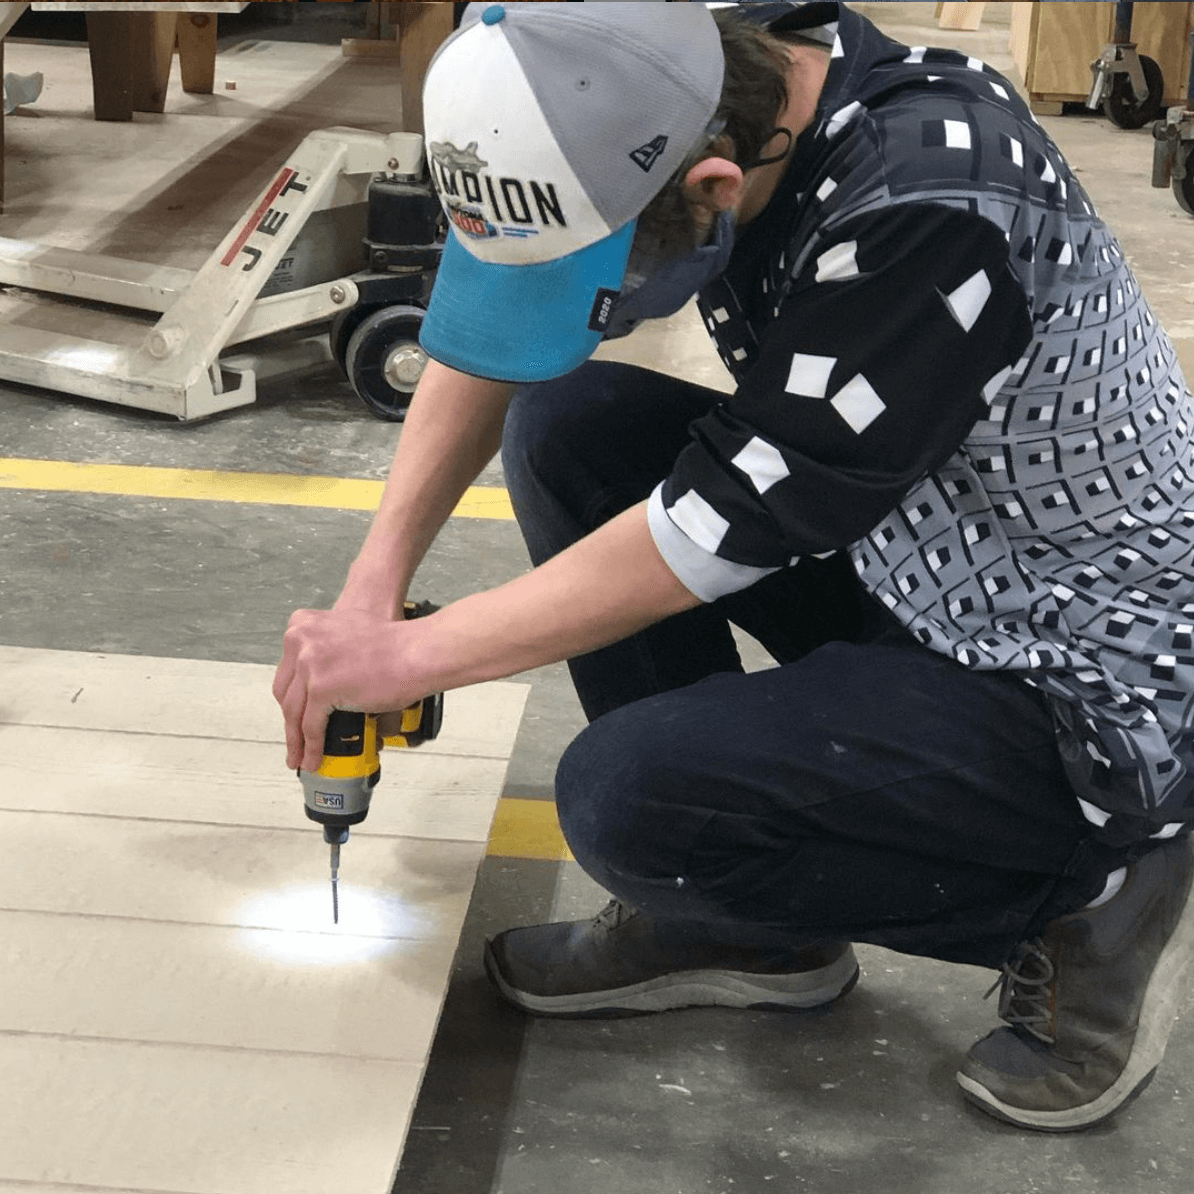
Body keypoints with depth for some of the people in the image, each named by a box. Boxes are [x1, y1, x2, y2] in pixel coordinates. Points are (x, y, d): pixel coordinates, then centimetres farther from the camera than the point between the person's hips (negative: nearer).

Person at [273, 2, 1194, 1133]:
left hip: (1086, 689, -8)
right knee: (561, 423, -2)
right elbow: (490, 346, 1)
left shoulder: (937, 217, -33)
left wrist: (406, 656, -17)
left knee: (624, 799, -22)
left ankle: (1081, 894, 0)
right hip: (911, 556, 8)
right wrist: (374, 579, -6)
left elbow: (723, 527, -27)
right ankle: (728, 912, 8)